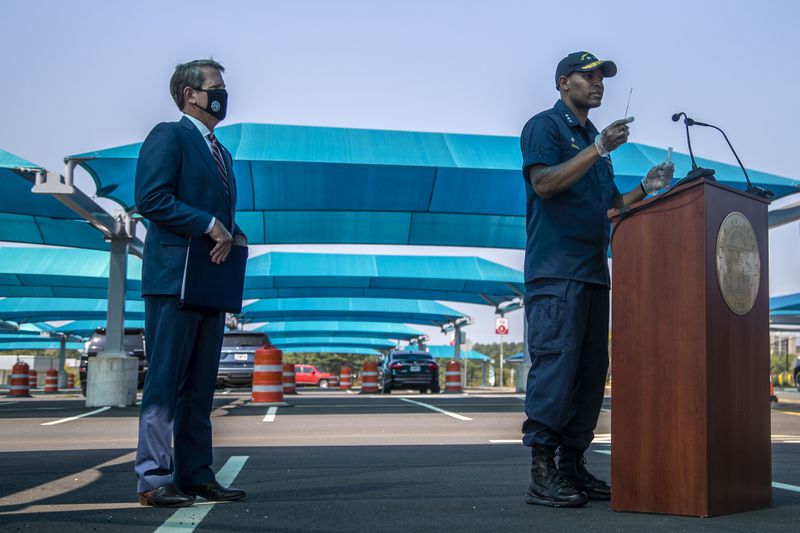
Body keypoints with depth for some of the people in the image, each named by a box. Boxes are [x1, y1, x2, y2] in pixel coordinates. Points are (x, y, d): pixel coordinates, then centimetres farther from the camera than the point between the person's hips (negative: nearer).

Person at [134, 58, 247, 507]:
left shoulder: (222, 152, 24)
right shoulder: (169, 136, -3)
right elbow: (151, 199, -14)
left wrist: (235, 235, 4)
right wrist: (209, 225, -17)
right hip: (175, 277, -8)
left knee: (201, 386, 9)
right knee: (165, 382, -6)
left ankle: (196, 475, 15)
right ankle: (154, 479, 0)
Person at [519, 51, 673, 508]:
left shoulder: (594, 138, 26)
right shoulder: (545, 126, 2)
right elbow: (544, 182, -14)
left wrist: (646, 188, 10)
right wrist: (599, 149, -16)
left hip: (594, 270, 9)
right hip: (556, 269, -9)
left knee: (591, 371, 6)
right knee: (555, 364, -13)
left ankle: (573, 468, 12)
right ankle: (542, 474, -11)